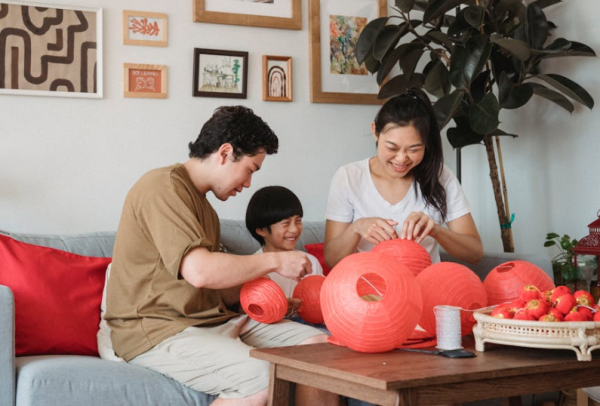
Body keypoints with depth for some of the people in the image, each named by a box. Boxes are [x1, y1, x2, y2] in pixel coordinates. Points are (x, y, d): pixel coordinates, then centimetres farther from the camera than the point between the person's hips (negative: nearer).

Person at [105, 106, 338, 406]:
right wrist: (273, 261, -14)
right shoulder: (163, 188, -12)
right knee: (261, 379, -32)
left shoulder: (201, 202, 20)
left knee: (321, 346, -3)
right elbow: (199, 271, -25)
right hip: (157, 330, -9)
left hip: (211, 320, 9)